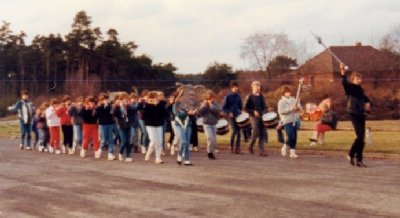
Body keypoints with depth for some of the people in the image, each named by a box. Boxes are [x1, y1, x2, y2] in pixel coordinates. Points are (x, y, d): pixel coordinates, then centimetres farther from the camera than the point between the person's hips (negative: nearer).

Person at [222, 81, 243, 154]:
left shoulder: (238, 96, 10)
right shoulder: (227, 96, -5)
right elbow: (223, 107, -4)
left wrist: (240, 111, 2)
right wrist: (229, 113, -16)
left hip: (238, 116, 5)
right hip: (231, 116, -5)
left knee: (238, 131, 1)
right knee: (234, 131, -14)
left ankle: (237, 148, 5)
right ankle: (231, 147, 0)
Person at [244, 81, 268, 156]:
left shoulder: (261, 96, 12)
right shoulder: (250, 97, -2)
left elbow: (264, 106, 19)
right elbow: (246, 108, -4)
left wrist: (263, 112, -1)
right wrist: (253, 112, -16)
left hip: (261, 116, 5)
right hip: (254, 117, -5)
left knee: (262, 133, -2)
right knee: (256, 133, -10)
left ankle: (261, 150, 1)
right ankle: (250, 147, 14)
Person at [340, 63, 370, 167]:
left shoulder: (361, 89, 14)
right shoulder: (350, 87, -5)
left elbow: (365, 98, 32)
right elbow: (344, 83, -27)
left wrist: (367, 103, 10)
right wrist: (343, 73, -44)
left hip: (361, 114, 7)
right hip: (354, 113, -7)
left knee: (361, 137, 5)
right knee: (360, 136, -15)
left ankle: (359, 160, 12)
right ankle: (351, 154, 4)